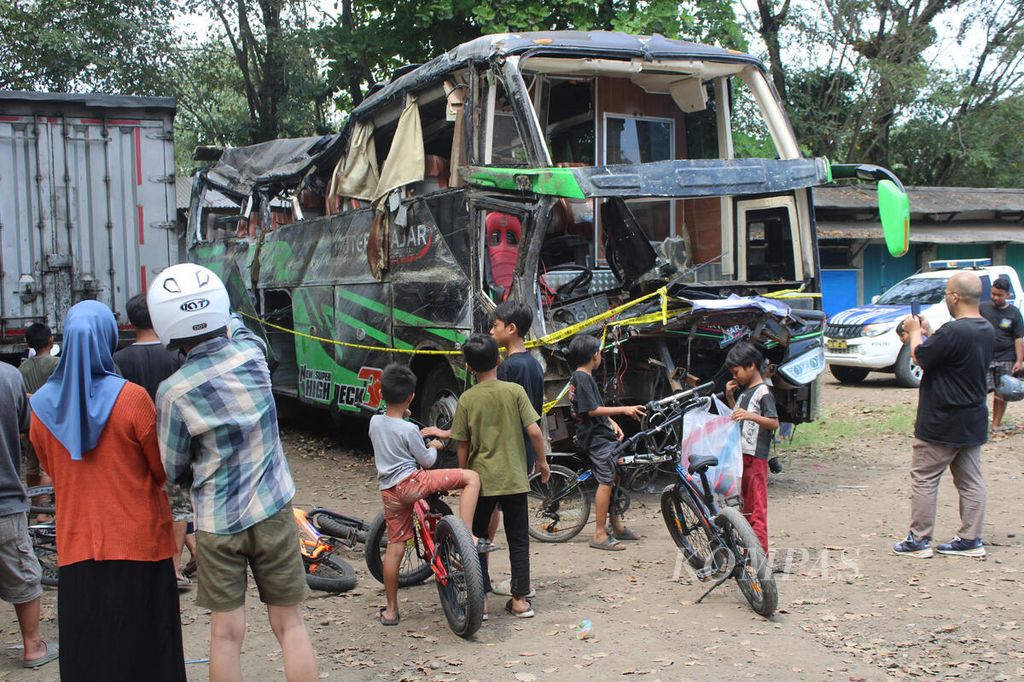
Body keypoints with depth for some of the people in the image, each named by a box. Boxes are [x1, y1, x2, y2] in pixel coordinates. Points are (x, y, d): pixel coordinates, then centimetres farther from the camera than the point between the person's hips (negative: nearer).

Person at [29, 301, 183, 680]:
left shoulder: (43, 404, -2)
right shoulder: (131, 397, -14)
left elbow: (53, 471, 11)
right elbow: (162, 470, -4)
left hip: (76, 546, 3)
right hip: (138, 543, -3)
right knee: (143, 649, 8)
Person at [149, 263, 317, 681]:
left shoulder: (173, 391, -14)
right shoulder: (252, 352, -9)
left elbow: (173, 470, -1)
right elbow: (234, 327, 18)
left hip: (216, 524, -2)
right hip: (272, 513, 2)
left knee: (226, 634, 9)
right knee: (289, 625, 10)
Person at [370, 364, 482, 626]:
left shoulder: (375, 422, 5)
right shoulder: (409, 430, -12)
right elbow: (427, 461, -1)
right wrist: (433, 447, 19)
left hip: (389, 491, 7)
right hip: (411, 483, -7)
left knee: (394, 547, 14)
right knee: (472, 477, -5)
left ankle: (391, 610, 19)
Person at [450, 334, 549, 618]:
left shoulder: (467, 399, -5)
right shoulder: (515, 391, -5)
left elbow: (461, 444, -2)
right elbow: (534, 430, -10)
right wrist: (542, 460, 5)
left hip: (481, 480, 0)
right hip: (514, 478, 1)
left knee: (477, 539, 12)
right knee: (518, 540, 11)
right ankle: (520, 599, 12)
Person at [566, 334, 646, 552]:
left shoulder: (580, 377, 16)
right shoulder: (582, 378, -15)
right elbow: (592, 410, -21)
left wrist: (612, 423, 11)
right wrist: (624, 409, -20)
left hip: (601, 435, 11)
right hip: (595, 438, -11)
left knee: (615, 477, 16)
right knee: (606, 482, -11)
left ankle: (616, 526, 26)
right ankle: (600, 535, -9)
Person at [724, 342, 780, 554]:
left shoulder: (763, 392, -11)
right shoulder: (744, 391, 16)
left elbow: (774, 423, -19)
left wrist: (750, 416, -34)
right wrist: (730, 397, 10)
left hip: (755, 456, -9)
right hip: (741, 454, 9)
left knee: (757, 504, -7)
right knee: (745, 504, 13)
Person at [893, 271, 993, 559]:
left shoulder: (953, 331, -25)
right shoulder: (987, 330, 5)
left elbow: (920, 357, -14)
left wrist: (915, 332, 1)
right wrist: (926, 334, 13)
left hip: (942, 424, -8)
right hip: (974, 422, 8)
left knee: (923, 479, 2)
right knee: (971, 481, 13)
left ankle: (919, 540, 7)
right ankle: (971, 540, 18)